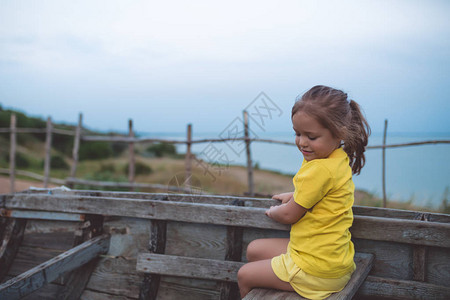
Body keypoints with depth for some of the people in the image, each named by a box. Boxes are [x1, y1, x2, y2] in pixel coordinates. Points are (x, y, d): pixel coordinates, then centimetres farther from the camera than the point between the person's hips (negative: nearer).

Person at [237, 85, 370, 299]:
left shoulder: (320, 169, -28)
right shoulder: (340, 159, 1)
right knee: (253, 250, 22)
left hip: (317, 271, -9)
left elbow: (289, 215, -16)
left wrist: (272, 212, 4)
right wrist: (294, 195, 15)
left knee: (244, 276, 7)